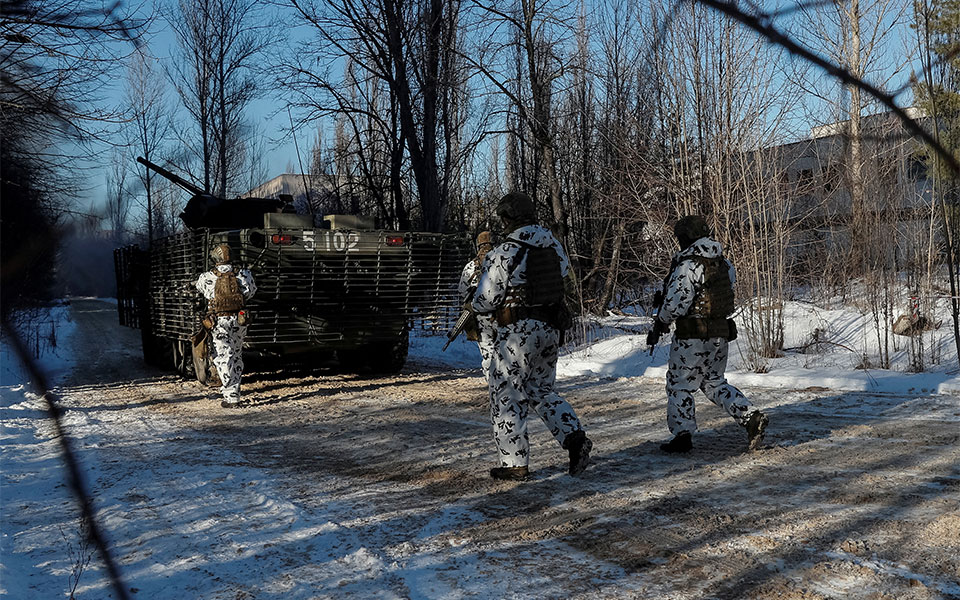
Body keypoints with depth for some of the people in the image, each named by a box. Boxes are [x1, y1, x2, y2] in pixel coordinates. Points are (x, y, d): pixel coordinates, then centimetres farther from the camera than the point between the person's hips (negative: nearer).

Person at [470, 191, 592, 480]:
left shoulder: (503, 254, -14)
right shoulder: (554, 246, 6)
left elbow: (484, 302, -10)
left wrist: (473, 304, 13)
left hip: (518, 333, -7)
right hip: (550, 328, 7)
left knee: (506, 397, 5)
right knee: (541, 390, 22)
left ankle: (515, 464, 8)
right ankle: (574, 437, 5)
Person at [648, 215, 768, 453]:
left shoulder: (688, 266, -17)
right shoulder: (724, 264, 8)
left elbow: (675, 304, -19)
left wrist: (660, 324, -3)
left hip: (693, 337, -7)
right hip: (722, 333, 7)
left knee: (679, 384, 7)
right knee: (714, 382, 20)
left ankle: (682, 436, 8)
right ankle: (751, 417, 6)